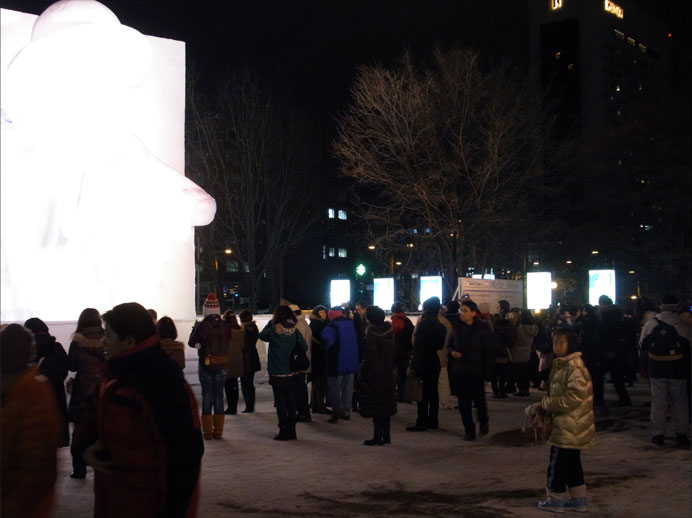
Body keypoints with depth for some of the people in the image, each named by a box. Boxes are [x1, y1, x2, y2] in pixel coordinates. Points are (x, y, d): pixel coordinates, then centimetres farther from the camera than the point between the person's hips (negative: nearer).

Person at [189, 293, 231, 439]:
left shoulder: (203, 325, -13)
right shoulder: (225, 325, -3)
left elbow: (192, 343, -5)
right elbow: (228, 343, 6)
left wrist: (194, 328, 9)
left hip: (206, 364, -2)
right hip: (222, 365, 2)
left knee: (207, 396, 6)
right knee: (219, 395, 10)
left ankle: (207, 431, 5)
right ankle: (218, 431, 11)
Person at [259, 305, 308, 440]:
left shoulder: (273, 331, -14)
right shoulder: (295, 332, -5)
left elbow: (262, 335, 5)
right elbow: (304, 347, 0)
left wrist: (270, 323, 13)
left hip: (277, 375, -3)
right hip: (292, 374, 3)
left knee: (280, 404, 4)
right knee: (291, 404, 12)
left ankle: (284, 432, 5)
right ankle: (291, 431, 18)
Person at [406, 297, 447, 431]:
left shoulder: (424, 323, -15)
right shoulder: (440, 326, 8)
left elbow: (418, 344, -16)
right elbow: (440, 345, 13)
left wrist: (414, 363, -13)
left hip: (423, 363, -8)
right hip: (434, 363, 8)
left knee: (422, 394, -5)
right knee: (433, 392, 13)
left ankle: (422, 423, -3)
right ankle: (433, 421, 19)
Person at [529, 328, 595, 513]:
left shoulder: (575, 366, -20)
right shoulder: (561, 365, 12)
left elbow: (574, 397, -25)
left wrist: (545, 403, -16)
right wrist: (541, 405, 4)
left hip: (570, 426, -10)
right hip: (569, 426, 10)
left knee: (558, 462, 2)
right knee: (572, 463, 16)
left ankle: (556, 499, 15)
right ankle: (578, 500, 25)